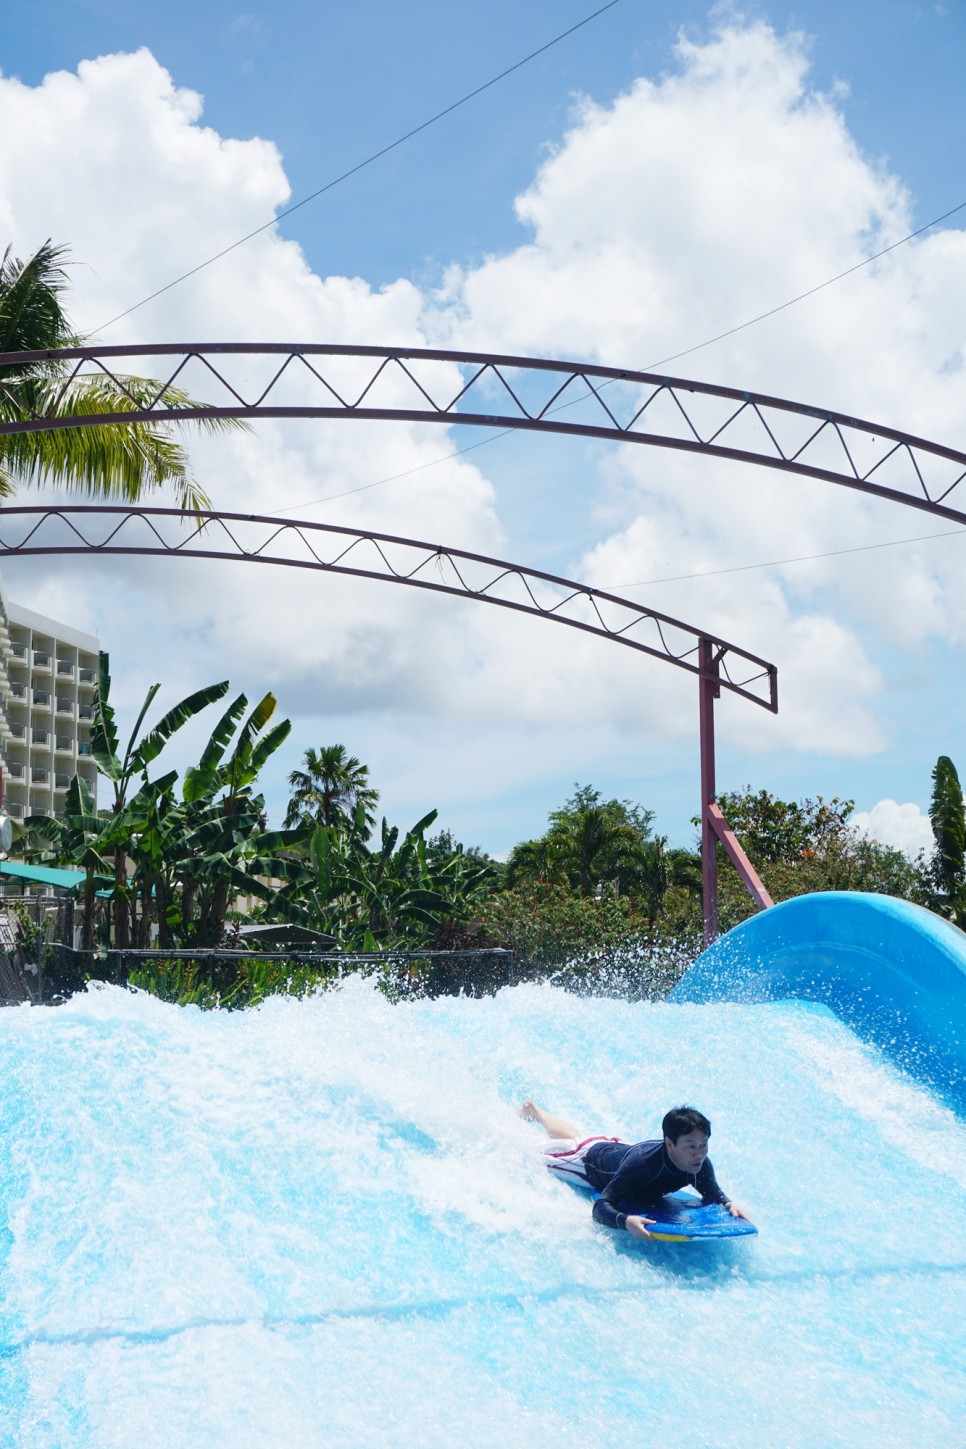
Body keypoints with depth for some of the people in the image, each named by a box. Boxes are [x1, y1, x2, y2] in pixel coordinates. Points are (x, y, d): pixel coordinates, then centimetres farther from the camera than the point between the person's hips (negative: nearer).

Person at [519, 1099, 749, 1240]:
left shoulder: (701, 1165, -34)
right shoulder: (639, 1164, -50)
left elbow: (713, 1195, -14)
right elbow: (600, 1207, -51)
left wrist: (729, 1204, -36)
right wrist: (626, 1221, -70)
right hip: (591, 1158, -6)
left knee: (573, 1139, 36)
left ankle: (536, 1113, 61)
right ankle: (529, 1113, 51)